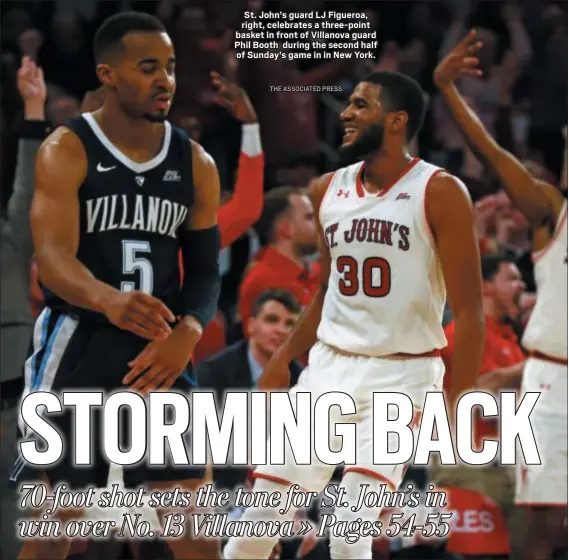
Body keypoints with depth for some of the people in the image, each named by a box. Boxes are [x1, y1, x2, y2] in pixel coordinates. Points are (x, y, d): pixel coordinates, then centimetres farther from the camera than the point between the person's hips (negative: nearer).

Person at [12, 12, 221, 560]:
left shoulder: (195, 164, 6)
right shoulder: (66, 152, -8)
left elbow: (205, 270, 10)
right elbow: (53, 259, -20)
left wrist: (187, 332, -12)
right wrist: (108, 299, -42)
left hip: (158, 354, 4)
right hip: (77, 349, -3)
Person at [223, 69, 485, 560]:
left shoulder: (439, 193, -11)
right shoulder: (329, 191, 8)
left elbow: (469, 311, -11)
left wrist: (458, 405, -16)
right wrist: (283, 359, 16)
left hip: (401, 376, -6)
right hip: (328, 368, 6)